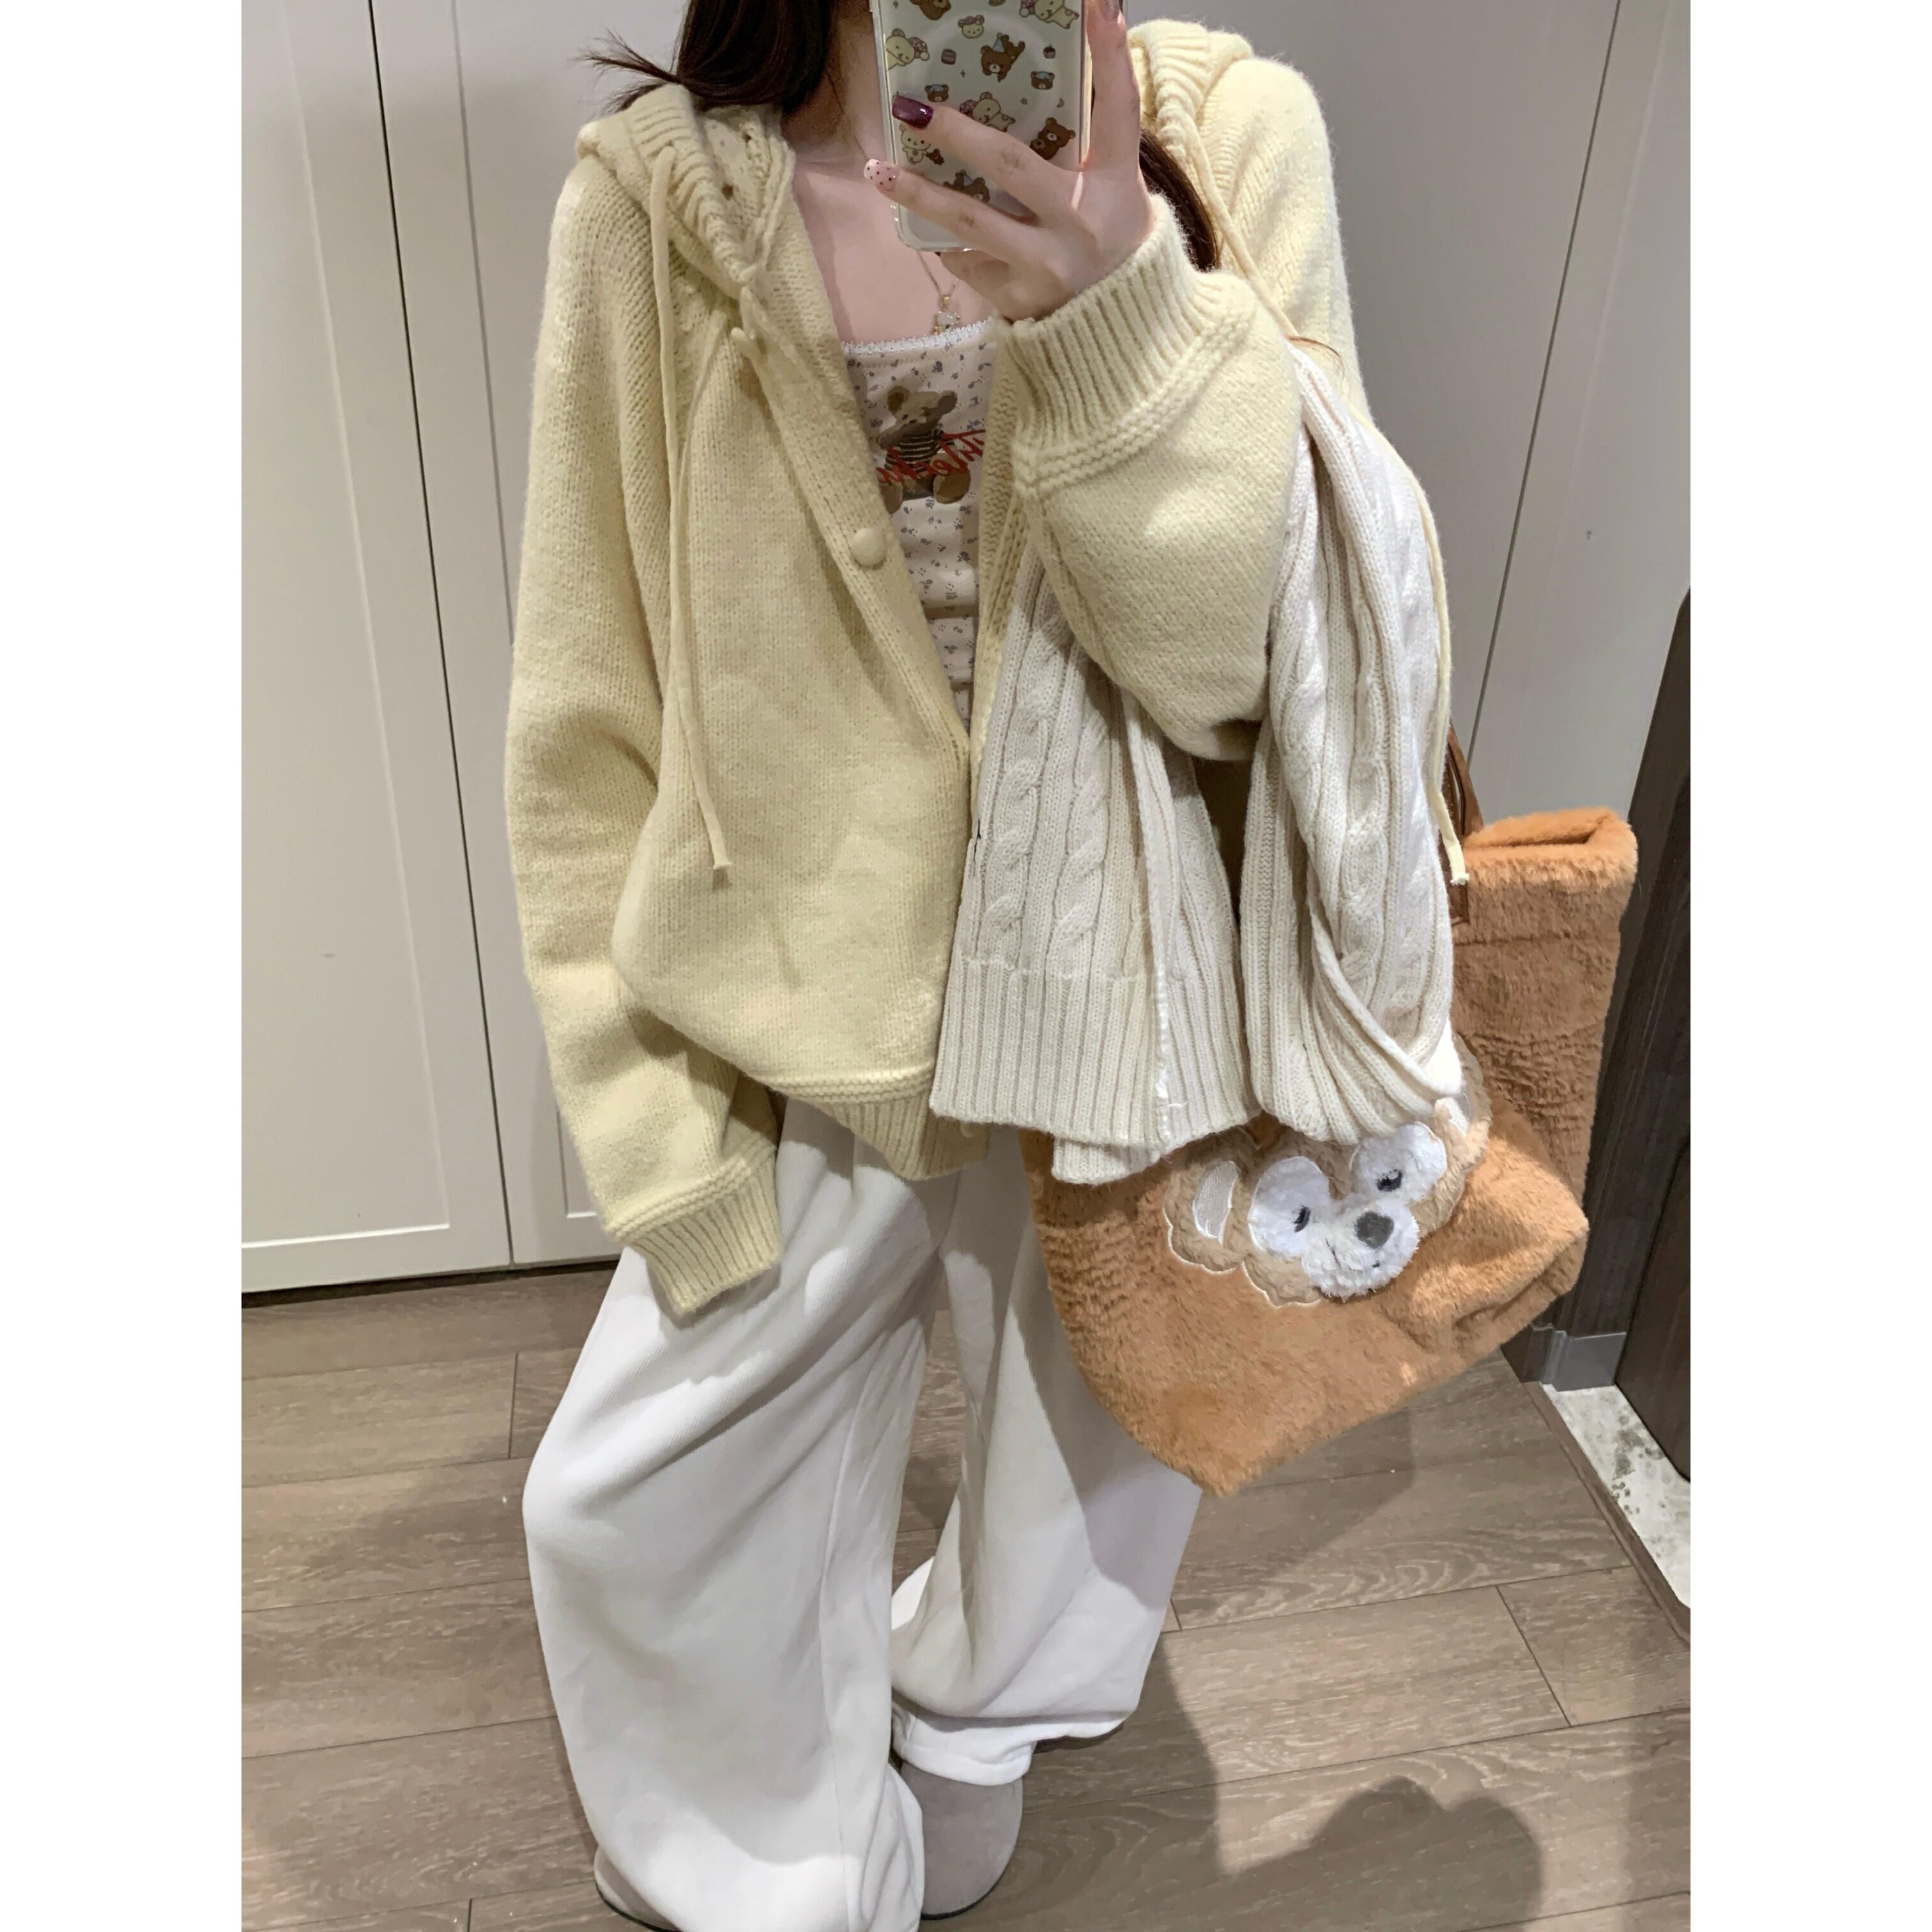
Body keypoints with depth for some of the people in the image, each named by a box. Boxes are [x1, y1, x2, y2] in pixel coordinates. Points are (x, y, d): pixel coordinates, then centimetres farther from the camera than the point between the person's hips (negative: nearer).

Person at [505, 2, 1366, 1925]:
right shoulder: (653, 200, -10)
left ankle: (957, 1754, 58)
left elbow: (1274, 659, -17)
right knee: (627, 1513, 10)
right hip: (816, 1025, 0)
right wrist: (658, 1133, -5)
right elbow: (587, 726, -5)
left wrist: (1121, 323, -33)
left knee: (1084, 1491, 21)